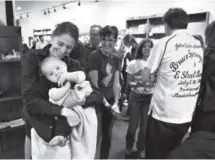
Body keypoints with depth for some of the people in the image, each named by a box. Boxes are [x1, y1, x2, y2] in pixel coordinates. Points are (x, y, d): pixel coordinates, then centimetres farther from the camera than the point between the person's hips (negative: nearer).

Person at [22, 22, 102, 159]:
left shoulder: (74, 66, -5)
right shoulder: (33, 58, -13)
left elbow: (97, 95, -9)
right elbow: (30, 100, -21)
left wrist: (81, 100, -29)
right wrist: (63, 111, -29)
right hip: (37, 128, -1)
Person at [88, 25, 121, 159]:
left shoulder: (116, 58, 4)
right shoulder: (95, 56, -14)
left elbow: (116, 83, 2)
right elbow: (94, 84, -16)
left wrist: (116, 102, -9)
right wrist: (105, 102, -16)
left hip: (111, 102, 6)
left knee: (107, 135, 18)